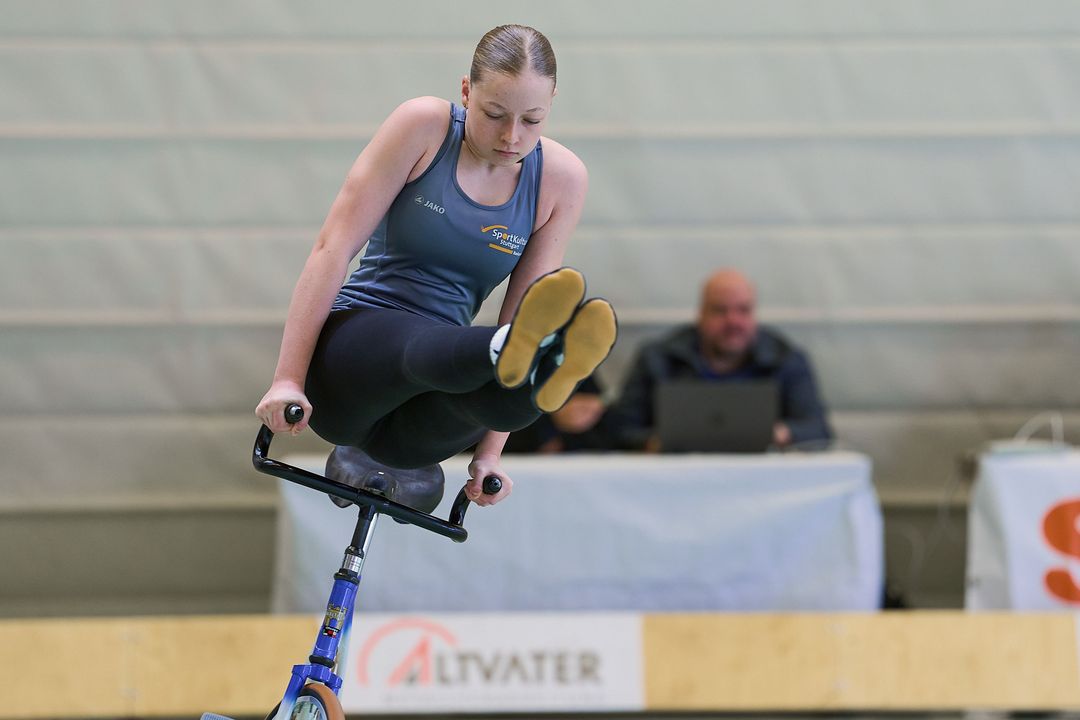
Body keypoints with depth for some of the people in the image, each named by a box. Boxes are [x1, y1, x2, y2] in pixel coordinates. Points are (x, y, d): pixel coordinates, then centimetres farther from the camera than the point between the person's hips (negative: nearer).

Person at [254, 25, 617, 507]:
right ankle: (513, 353, -73)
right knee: (424, 345, -41)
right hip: (348, 349, -3)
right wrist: (287, 378, -16)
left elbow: (522, 307, 0)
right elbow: (332, 249, -9)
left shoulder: (561, 178, 2)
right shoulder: (424, 127, -7)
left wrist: (489, 451, -6)